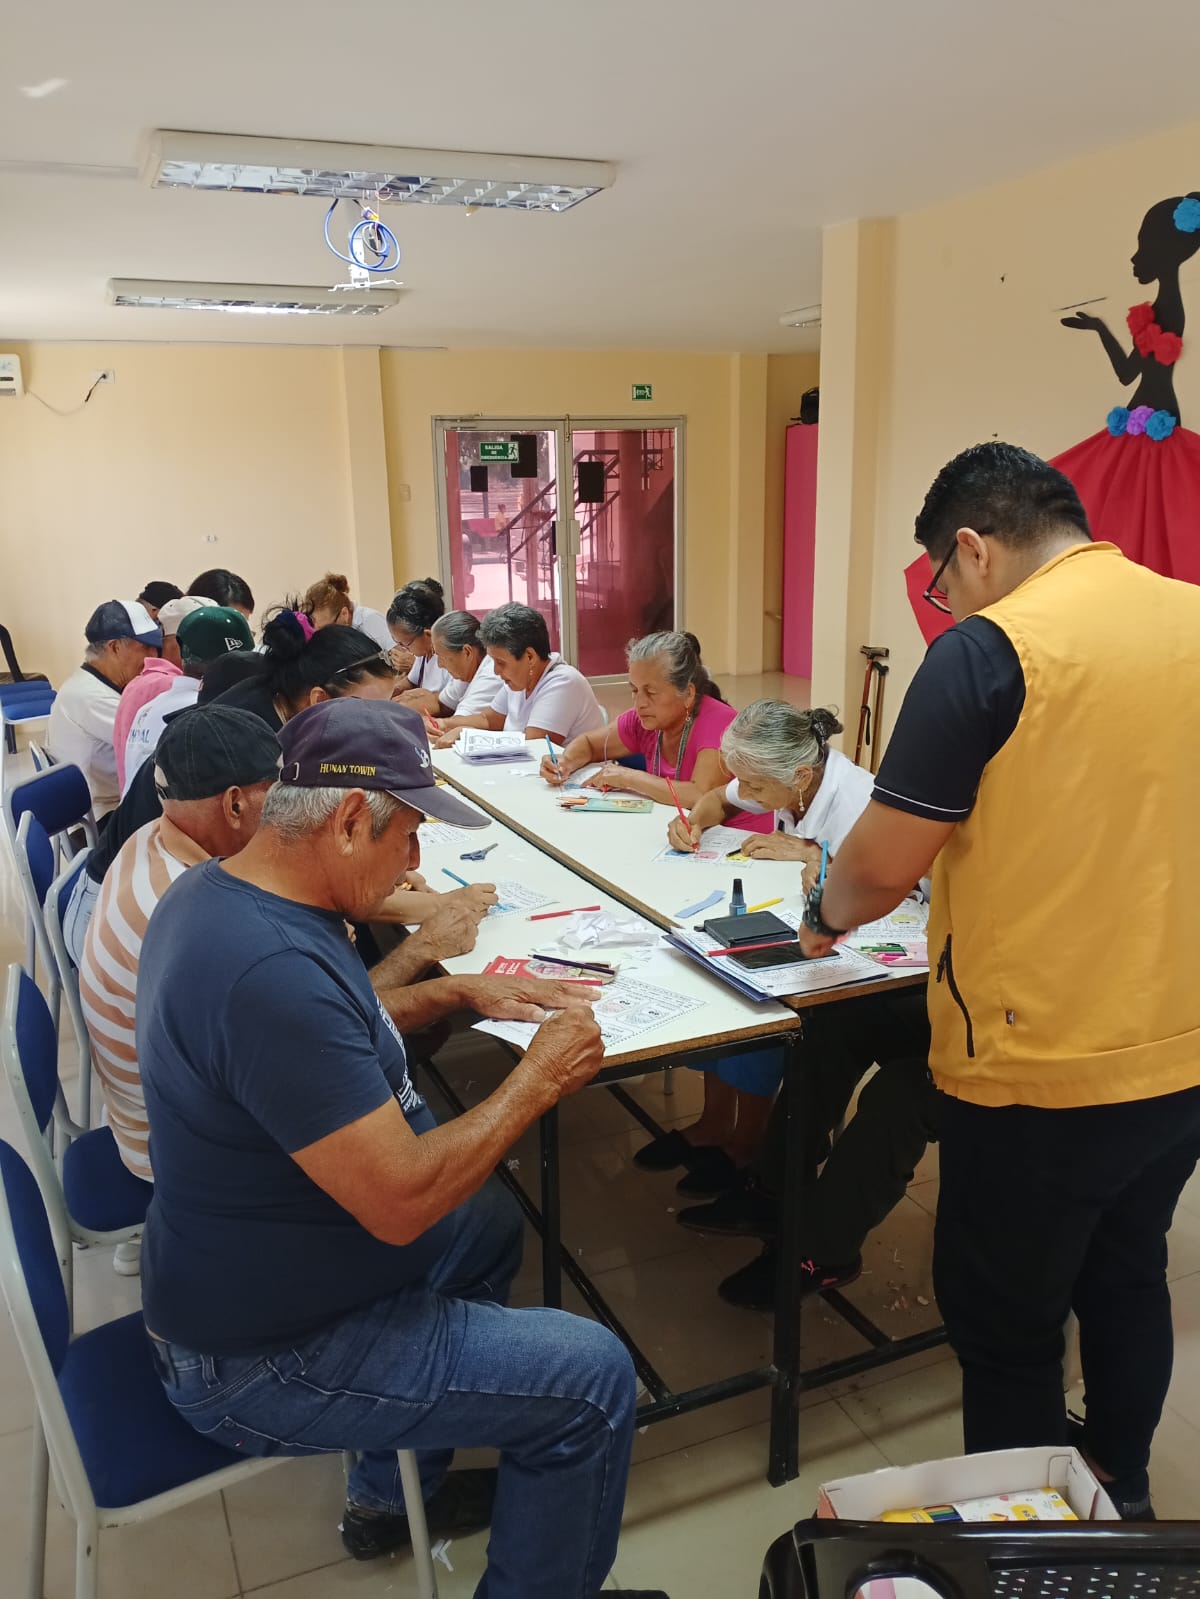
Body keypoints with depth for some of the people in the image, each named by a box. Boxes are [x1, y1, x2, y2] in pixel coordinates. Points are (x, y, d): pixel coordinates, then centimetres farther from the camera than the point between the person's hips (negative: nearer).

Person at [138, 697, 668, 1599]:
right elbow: (400, 1203, -31)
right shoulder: (272, 968, -35)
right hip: (261, 1355, -10)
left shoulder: (220, 893, -2)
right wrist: (540, 1080, -18)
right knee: (593, 1379, -8)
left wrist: (459, 993, 5)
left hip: (239, 1265, 10)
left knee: (491, 1224, 27)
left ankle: (393, 1495, 41)